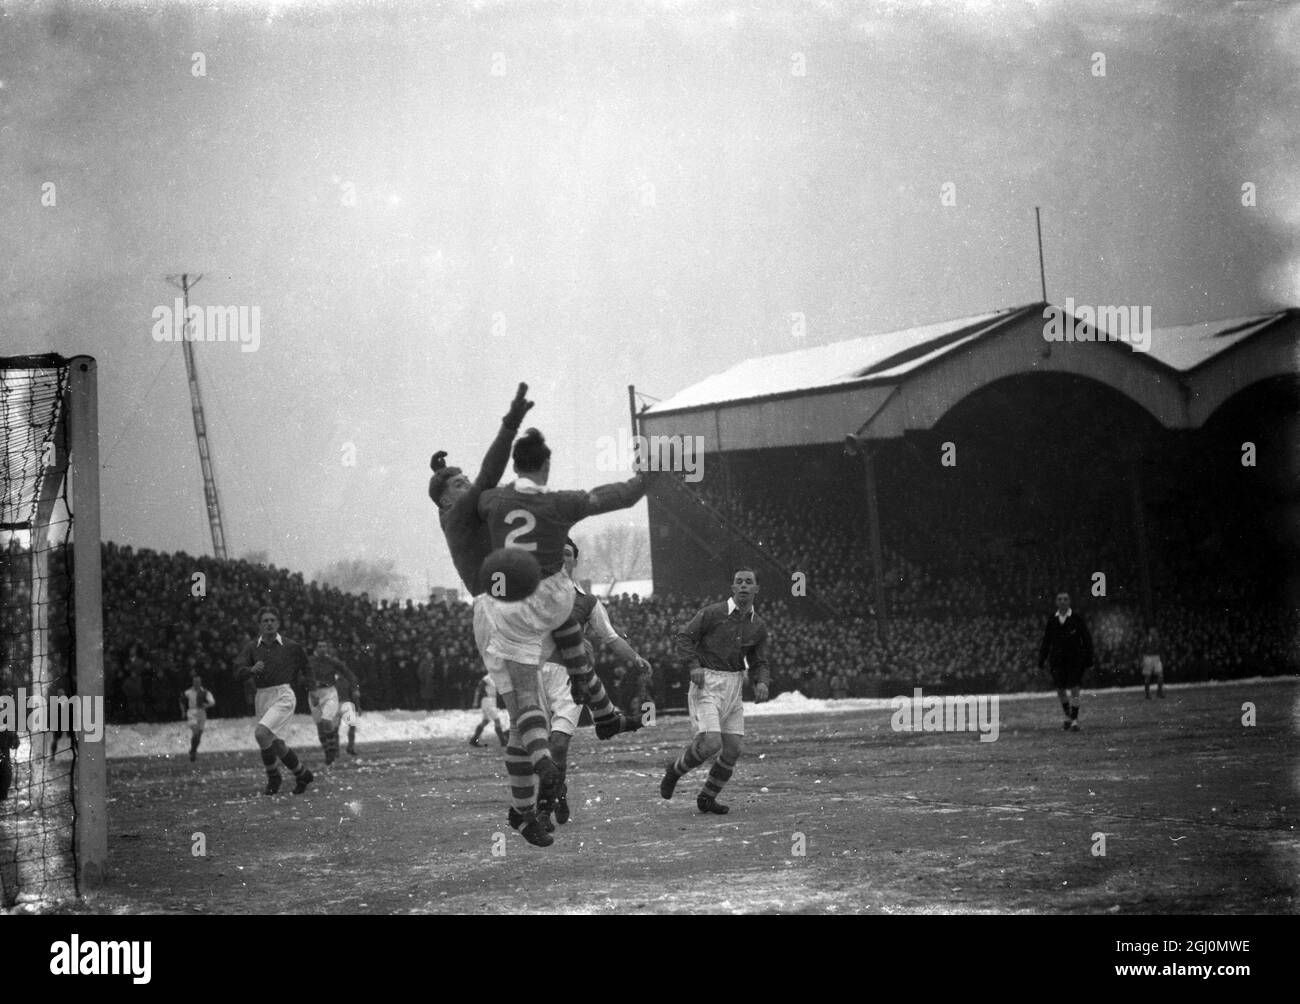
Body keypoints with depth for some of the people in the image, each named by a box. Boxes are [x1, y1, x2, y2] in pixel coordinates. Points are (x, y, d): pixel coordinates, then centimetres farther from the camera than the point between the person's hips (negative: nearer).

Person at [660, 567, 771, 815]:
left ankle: (706, 798, 21)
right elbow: (683, 637, -4)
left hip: (734, 688, 5)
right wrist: (694, 665, -18)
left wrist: (763, 683, -8)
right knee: (711, 744, -20)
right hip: (707, 685, -5)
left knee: (732, 750, 1)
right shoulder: (713, 613, -9)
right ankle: (675, 769, 9)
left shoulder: (758, 626, 6)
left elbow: (759, 662, 13)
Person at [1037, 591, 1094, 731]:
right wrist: (1040, 663, 5)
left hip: (1075, 660, -3)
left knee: (1074, 690, -8)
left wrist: (1088, 662, -3)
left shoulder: (1077, 619, -5)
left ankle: (1075, 721, -1)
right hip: (1058, 660, 3)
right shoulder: (1052, 620, 3)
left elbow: (1087, 640, -1)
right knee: (1060, 691, 5)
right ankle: (1068, 715, 30)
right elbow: (1046, 642, 7)